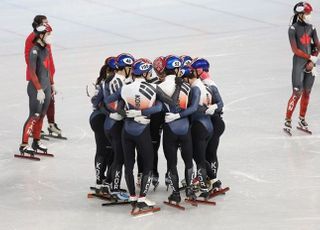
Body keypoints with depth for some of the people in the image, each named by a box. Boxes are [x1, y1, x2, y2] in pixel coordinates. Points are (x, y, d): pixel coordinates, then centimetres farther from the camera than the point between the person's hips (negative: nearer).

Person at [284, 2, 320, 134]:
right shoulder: (293, 29, -10)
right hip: (299, 62, -6)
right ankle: (287, 121, -2)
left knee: (307, 92, 10)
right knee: (297, 93, -10)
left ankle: (302, 120, 23)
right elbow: (295, 50, -14)